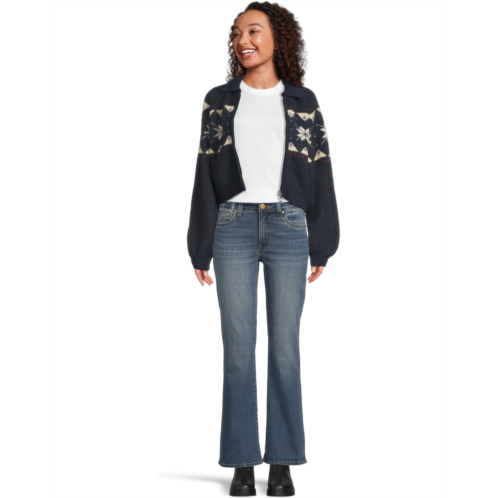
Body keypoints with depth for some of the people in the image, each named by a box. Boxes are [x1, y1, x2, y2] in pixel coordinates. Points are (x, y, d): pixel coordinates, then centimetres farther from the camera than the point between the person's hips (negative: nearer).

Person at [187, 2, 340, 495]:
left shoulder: (303, 102, 8)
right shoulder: (219, 100, 8)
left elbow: (320, 175, 7)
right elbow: (206, 174, 7)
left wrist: (321, 247, 3)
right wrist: (200, 248, 2)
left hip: (288, 227, 0)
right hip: (233, 228, 0)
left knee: (285, 348, 0)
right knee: (238, 349, -1)